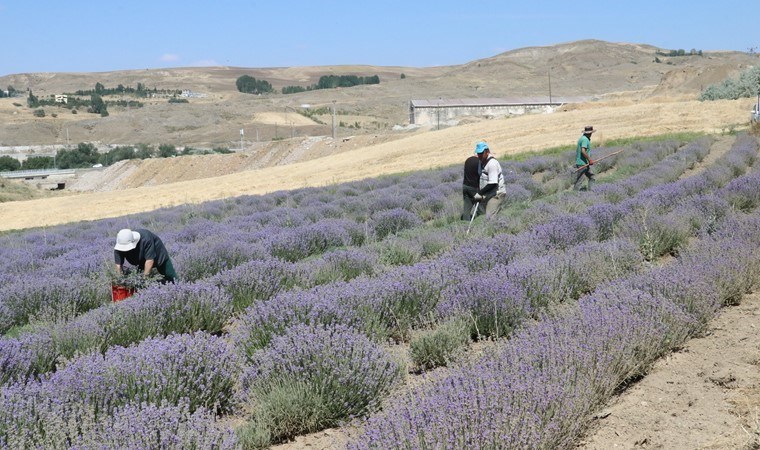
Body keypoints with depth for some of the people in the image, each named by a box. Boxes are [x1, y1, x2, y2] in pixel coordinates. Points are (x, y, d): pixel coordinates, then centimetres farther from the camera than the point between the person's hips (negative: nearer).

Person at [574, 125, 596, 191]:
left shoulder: (582, 138, 14)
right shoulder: (585, 139, -16)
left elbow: (577, 149, 20)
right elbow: (583, 151, -26)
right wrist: (590, 160, -18)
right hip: (582, 163, -10)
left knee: (591, 177, 14)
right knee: (579, 180, -7)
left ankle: (590, 190, 13)